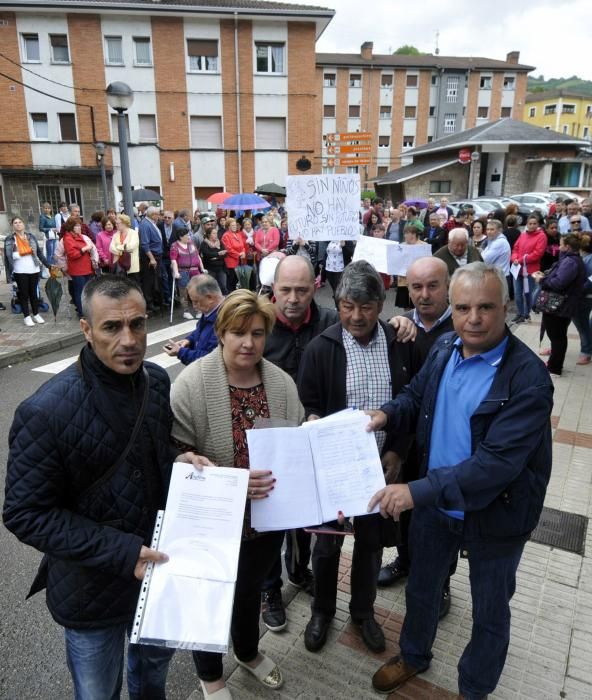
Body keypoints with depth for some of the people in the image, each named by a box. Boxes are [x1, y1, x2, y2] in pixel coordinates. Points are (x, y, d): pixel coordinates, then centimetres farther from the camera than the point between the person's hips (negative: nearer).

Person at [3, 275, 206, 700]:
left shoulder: (158, 381, -8)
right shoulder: (46, 412, -27)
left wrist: (177, 462, -14)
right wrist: (120, 552, -27)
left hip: (159, 563, 5)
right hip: (92, 586, -5)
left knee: (156, 660, 31)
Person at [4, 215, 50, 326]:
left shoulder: (31, 236, 4)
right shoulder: (9, 239, -3)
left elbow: (39, 252, 5)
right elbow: (7, 258, -4)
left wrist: (48, 265, 1)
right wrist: (9, 274, -10)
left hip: (34, 270, 2)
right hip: (20, 272, -2)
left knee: (34, 292, 11)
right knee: (24, 294, 6)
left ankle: (36, 314, 24)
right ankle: (27, 316, 14)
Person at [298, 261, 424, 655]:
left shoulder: (402, 346, -6)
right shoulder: (321, 348, -11)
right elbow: (308, 407, -5)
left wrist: (398, 452, -7)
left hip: (381, 464, 2)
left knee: (372, 541, 20)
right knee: (328, 542, 17)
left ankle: (363, 611, 44)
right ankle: (323, 611, 42)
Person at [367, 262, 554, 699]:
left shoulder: (529, 378, -27)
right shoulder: (444, 349, -7)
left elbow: (497, 462, -33)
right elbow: (415, 397, 7)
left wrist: (418, 491, -38)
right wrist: (388, 415, -15)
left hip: (494, 515, -5)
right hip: (437, 502, 5)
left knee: (490, 612, 21)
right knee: (421, 588, 25)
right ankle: (414, 656, 54)